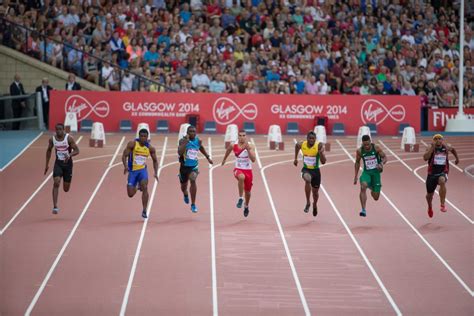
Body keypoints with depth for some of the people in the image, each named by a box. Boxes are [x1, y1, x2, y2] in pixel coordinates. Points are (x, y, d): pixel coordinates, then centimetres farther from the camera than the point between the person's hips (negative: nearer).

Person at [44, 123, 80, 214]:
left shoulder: (69, 138, -14)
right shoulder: (52, 139, -4)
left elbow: (77, 151, -13)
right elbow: (49, 151, 12)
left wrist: (69, 155, -33)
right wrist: (47, 164, 11)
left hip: (67, 163, -1)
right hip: (58, 163, 1)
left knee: (66, 189, 7)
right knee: (56, 183, -20)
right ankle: (55, 207, -20)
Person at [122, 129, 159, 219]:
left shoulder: (150, 148, -3)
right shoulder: (132, 144, -11)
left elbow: (155, 161, 9)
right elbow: (124, 155, -12)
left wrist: (156, 173, -4)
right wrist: (125, 166, -30)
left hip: (142, 170, 1)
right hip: (132, 170, -1)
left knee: (144, 188, -24)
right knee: (130, 194, 1)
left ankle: (144, 211, -16)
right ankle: (137, 187, 40)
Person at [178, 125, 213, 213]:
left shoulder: (198, 140, -4)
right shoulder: (183, 141, -16)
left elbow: (201, 148, 20)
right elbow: (180, 153, -32)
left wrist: (208, 157, 23)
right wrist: (186, 142, -37)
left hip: (194, 166, 1)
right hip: (184, 166, -1)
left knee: (193, 181, -23)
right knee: (183, 184, 17)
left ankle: (193, 205, -13)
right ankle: (185, 195, 57)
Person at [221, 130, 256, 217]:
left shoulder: (250, 147, -12)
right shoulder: (234, 146, -6)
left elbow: (253, 160, -23)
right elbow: (228, 150, 19)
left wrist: (248, 149, -32)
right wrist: (224, 159, 31)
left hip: (248, 170, 1)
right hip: (238, 169, -1)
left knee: (248, 191, 15)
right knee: (241, 177, -39)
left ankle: (246, 206, 46)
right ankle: (240, 198, -27)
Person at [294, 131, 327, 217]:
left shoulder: (319, 146, -18)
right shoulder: (301, 145, -12)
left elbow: (323, 162, -22)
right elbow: (297, 145, 16)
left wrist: (321, 153, -39)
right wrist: (296, 158, 16)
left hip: (315, 170, 0)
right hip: (306, 169, 0)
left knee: (315, 191, 15)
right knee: (307, 179, -36)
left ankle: (315, 205, 51)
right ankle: (308, 203, -22)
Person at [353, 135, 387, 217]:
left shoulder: (376, 148, -12)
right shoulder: (359, 151, -7)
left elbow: (384, 157, -4)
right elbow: (357, 162, 8)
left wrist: (381, 164, -27)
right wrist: (355, 176, 9)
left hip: (376, 172, 0)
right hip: (366, 172, 0)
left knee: (376, 197, 3)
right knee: (363, 186, -33)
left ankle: (372, 189, 44)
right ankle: (363, 210, -28)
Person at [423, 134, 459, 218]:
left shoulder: (446, 148, 3)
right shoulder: (430, 148, -7)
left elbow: (452, 149, 28)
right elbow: (425, 158, -26)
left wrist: (457, 158, 27)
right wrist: (432, 147, -26)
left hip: (442, 173, 0)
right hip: (432, 173, 1)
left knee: (442, 181, -38)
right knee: (429, 194, 14)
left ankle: (442, 204, -33)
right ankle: (430, 207, 50)